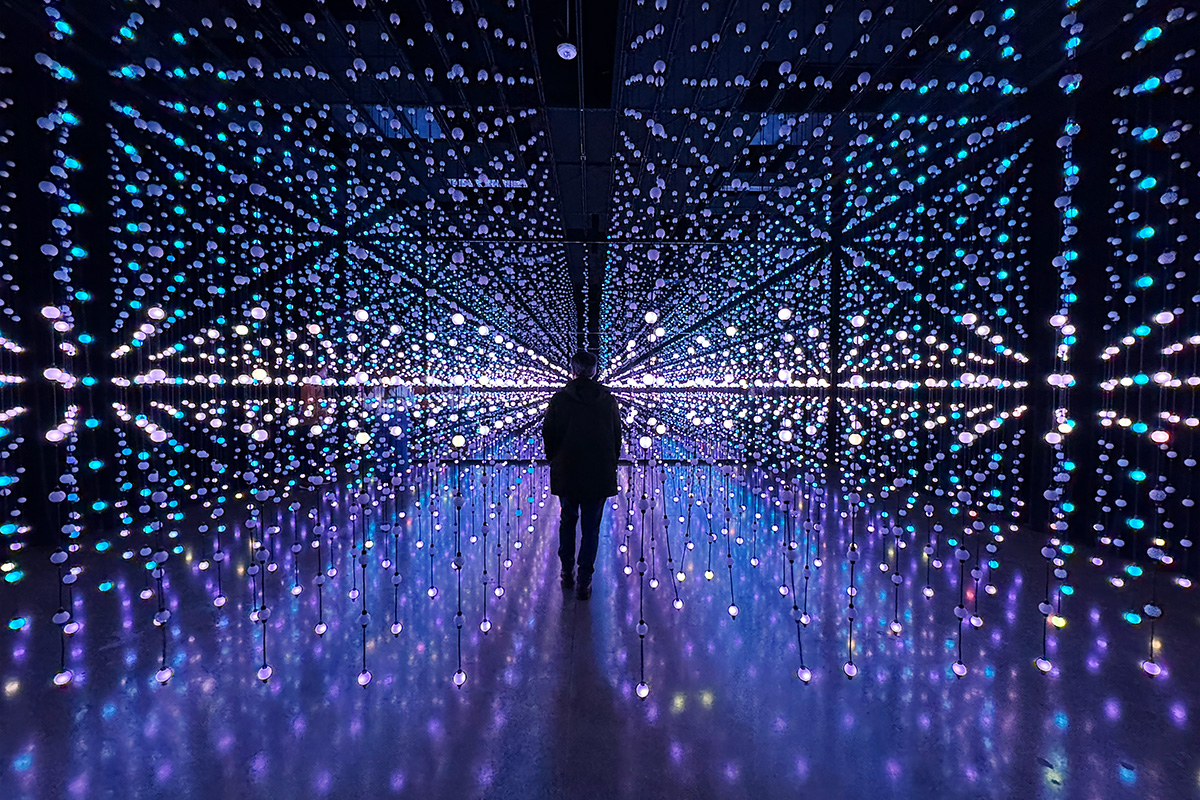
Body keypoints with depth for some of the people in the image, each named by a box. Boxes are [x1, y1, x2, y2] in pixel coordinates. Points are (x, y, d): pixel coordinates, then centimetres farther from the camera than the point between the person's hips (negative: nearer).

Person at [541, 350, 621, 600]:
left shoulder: (559, 399, -7)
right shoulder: (608, 400, -2)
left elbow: (548, 435, -2)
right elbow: (617, 437, 4)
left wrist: (554, 461, 13)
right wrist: (610, 465, 15)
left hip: (566, 474, 0)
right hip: (599, 476, 0)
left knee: (567, 521, 20)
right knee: (591, 528, 10)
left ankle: (567, 573, 29)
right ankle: (584, 582, 15)